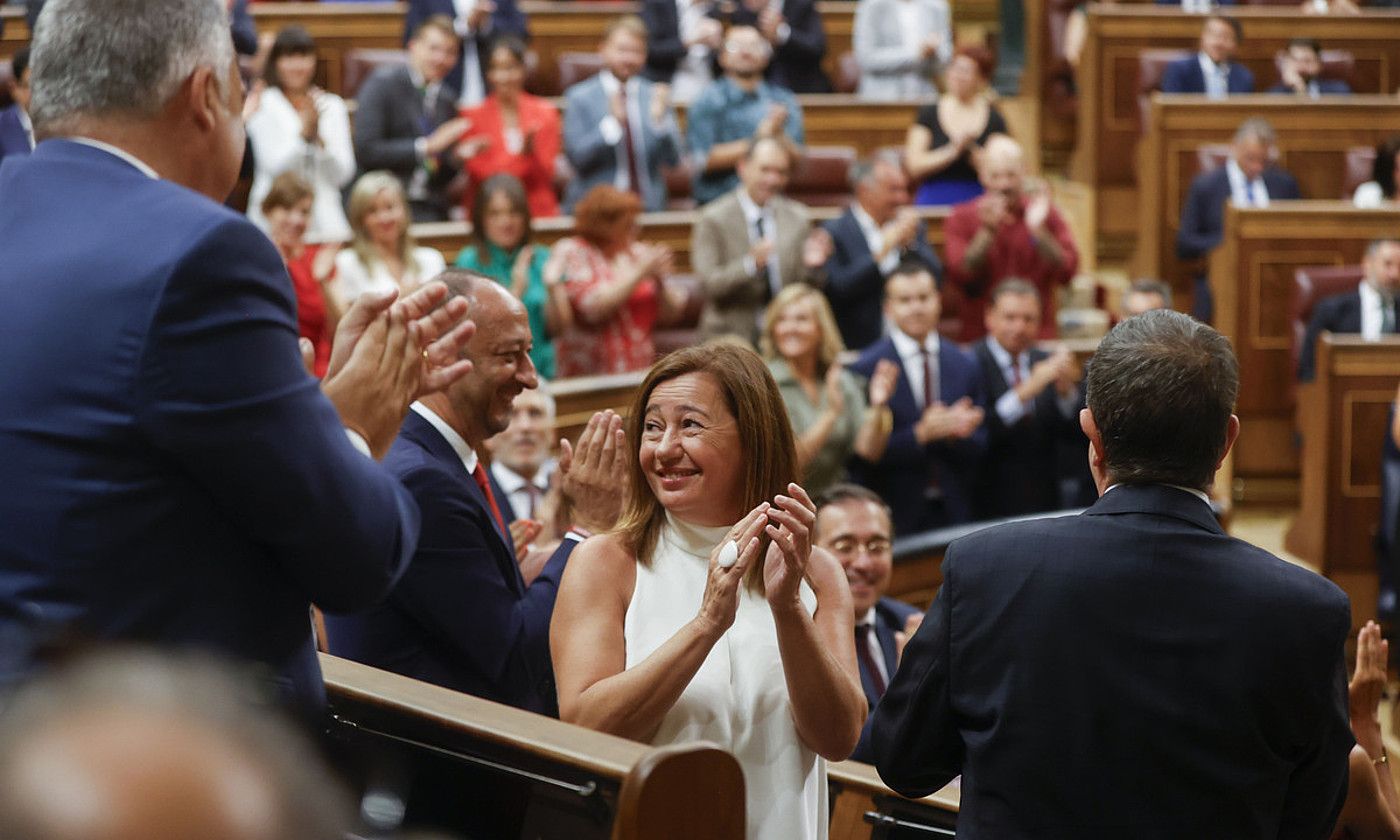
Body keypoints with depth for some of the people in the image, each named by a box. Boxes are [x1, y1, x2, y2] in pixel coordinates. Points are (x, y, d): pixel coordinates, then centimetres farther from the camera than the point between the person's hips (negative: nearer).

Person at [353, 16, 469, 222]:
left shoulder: (447, 98, 14)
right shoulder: (383, 83, -4)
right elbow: (365, 151, -15)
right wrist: (426, 147, -17)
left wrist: (457, 157, -2)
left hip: (431, 211, 6)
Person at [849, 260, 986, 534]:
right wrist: (921, 434, -20)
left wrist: (955, 431, -12)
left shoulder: (965, 365, 8)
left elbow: (981, 447, 9)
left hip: (954, 512, 4)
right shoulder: (866, 369, -6)